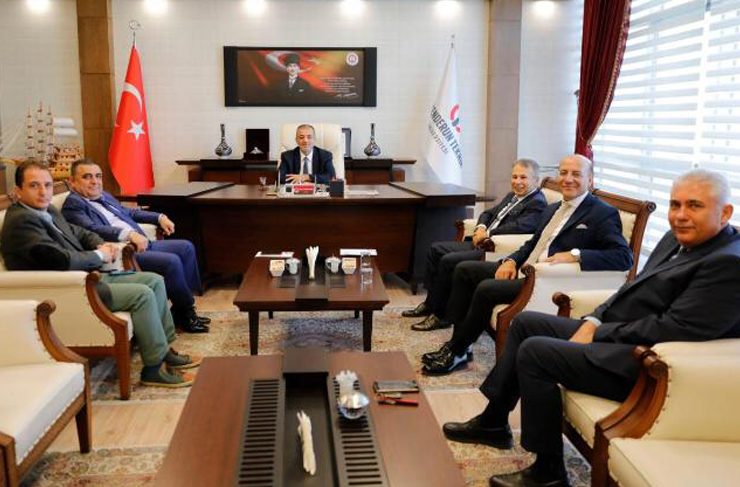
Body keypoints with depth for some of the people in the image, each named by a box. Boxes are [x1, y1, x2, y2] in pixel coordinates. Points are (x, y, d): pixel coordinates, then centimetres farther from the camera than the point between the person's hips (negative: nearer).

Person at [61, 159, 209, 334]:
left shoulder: (104, 196, 21)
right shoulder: (72, 205, -6)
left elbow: (128, 212, 34)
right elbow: (93, 229, -23)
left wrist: (160, 217, 21)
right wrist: (129, 234, -35)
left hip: (141, 244, 10)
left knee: (186, 248, 6)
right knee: (171, 261, -25)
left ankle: (180, 312, 6)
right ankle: (187, 314, -3)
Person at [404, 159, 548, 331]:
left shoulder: (537, 203, -10)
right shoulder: (512, 196, 19)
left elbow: (519, 226, -25)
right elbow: (488, 213, 22)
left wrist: (488, 233, -17)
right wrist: (481, 227, 0)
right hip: (481, 244, 10)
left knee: (447, 261, -22)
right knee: (435, 249, 8)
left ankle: (441, 316, -9)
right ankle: (431, 303, 15)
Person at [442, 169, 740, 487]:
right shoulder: (679, 238, 10)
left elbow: (672, 329, -24)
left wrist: (597, 333, -16)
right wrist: (593, 321, 0)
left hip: (643, 363, -10)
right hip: (609, 333, 10)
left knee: (534, 352, -19)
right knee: (526, 322, 12)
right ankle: (494, 422, 21)